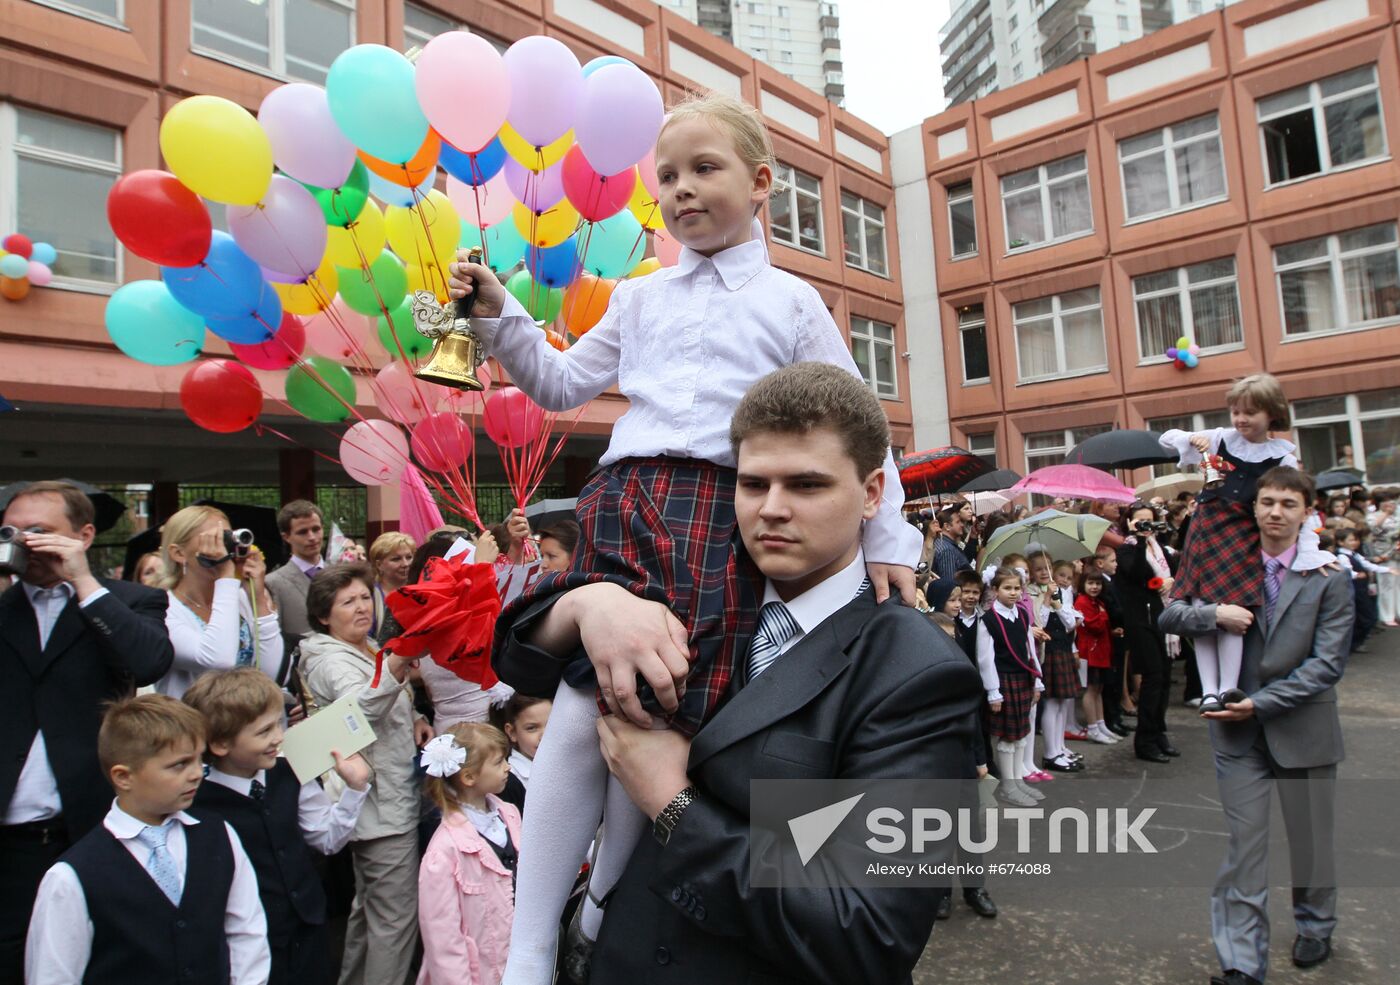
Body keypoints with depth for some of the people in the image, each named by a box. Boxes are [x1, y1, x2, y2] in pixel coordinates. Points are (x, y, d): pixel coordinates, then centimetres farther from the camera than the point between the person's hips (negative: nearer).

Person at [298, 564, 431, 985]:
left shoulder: (370, 650, 11)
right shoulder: (333, 661, -17)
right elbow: (364, 706, -39)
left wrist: (414, 718, 3)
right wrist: (398, 663, -58)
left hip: (382, 802, 10)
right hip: (383, 807, -10)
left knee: (369, 904, 23)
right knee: (396, 915, -2)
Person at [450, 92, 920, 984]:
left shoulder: (793, 301, 12)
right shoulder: (641, 299, 22)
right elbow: (564, 383, 25)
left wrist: (889, 541, 6)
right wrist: (498, 314, 14)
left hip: (721, 517, -2)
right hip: (627, 502, 2)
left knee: (662, 716, -4)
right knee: (579, 713, -8)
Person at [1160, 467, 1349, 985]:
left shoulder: (1328, 580, -4)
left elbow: (1326, 663, -10)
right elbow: (1169, 616, 1)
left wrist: (1261, 703, -17)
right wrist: (1215, 613, -19)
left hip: (1303, 728, 0)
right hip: (1238, 729, 1)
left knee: (1310, 840, 17)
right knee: (1244, 845, 2)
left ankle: (1315, 928, 44)